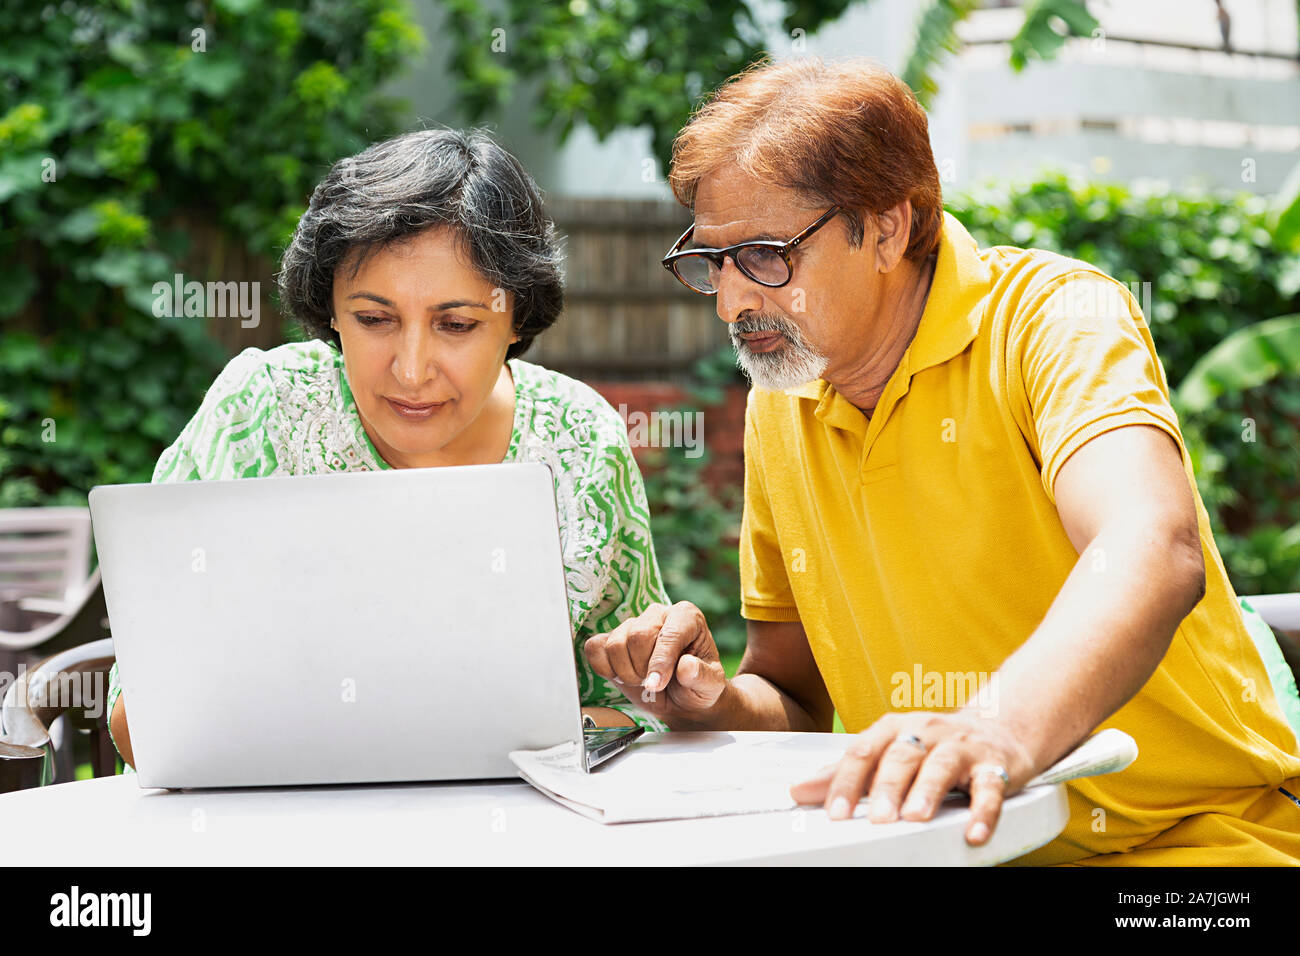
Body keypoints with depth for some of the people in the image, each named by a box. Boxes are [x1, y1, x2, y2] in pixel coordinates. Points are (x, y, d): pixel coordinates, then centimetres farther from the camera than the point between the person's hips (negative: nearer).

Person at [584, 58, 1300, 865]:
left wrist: (999, 727, -47)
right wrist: (710, 704, -6)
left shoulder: (1054, 315, -10)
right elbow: (797, 700, 17)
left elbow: (1155, 554, -30)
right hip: (943, 842, 5)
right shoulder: (779, 407, 8)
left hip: (1180, 836, -4)